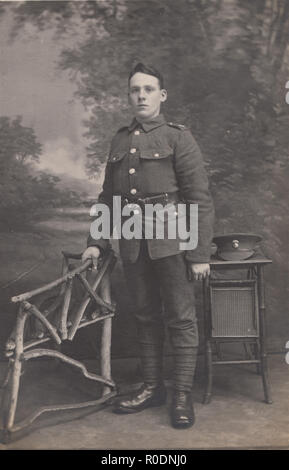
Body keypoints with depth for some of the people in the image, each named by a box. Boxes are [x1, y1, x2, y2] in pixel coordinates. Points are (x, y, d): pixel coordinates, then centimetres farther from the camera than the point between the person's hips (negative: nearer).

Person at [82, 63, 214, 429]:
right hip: (133, 243, 5)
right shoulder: (120, 141, 15)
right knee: (146, 316, 12)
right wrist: (96, 241, 9)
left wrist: (200, 254, -11)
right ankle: (151, 388, 25)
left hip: (171, 240, -5)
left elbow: (200, 199, -6)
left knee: (180, 318, 1)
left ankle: (182, 395, 12)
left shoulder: (178, 138, -1)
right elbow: (107, 196, 18)